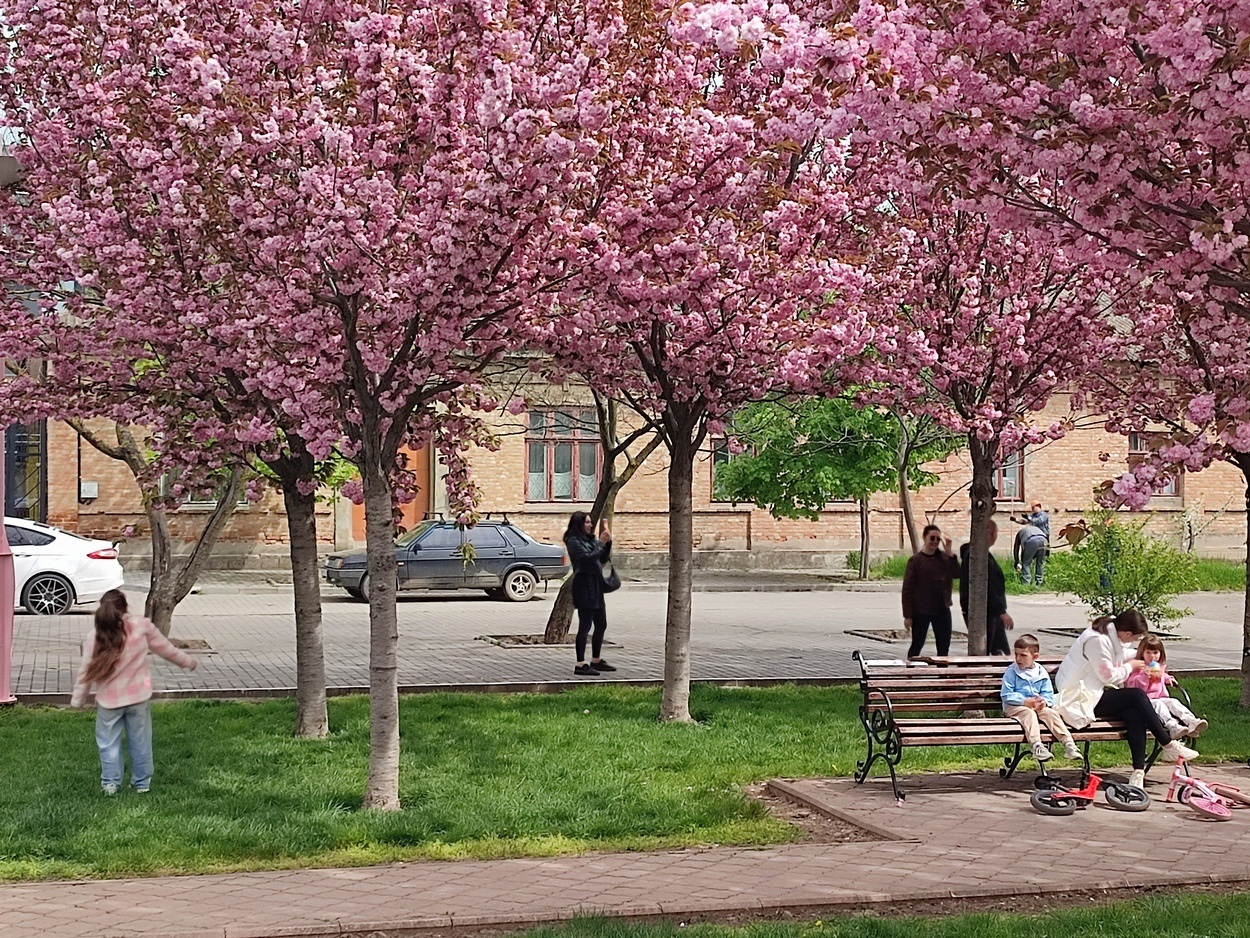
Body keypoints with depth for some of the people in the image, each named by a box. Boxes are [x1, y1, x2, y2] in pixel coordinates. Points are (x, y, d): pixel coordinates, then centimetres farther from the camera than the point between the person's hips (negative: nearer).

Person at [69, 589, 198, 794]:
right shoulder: (141, 626, -10)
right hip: (138, 697, 1)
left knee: (108, 742, 14)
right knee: (140, 741, 14)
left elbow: (86, 672, -4)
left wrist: (77, 699, 9)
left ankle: (110, 783, 15)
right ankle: (142, 782, 21)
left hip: (108, 701, -1)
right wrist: (187, 661, 19)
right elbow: (165, 648, 3)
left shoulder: (95, 637, -9)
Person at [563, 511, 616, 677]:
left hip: (596, 587, 9)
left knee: (601, 625, 14)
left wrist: (607, 543, 2)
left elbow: (603, 558, 16)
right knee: (585, 626, -8)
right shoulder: (574, 541, -9)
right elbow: (588, 557, -20)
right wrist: (601, 543, -16)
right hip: (584, 587, -9)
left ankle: (596, 660, 25)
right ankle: (581, 665, -5)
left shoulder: (590, 539, 15)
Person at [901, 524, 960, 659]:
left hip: (942, 609, 4)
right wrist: (907, 615, -11)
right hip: (921, 611, -4)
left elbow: (957, 574, -6)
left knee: (944, 647, 9)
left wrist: (949, 553, -11)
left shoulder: (944, 558, 6)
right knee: (917, 645, 5)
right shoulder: (916, 560, -7)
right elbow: (907, 588, -8)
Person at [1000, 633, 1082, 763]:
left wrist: (1043, 702, -16)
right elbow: (1006, 695, -9)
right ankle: (1037, 746, -49)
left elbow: (1048, 694, 9)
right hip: (1014, 707, -4)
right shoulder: (1011, 672, -2)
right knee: (1029, 713, -33)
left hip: (1037, 707, 4)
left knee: (1051, 713, -21)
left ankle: (1069, 744, -29)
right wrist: (1025, 701, -19)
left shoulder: (1042, 673, 9)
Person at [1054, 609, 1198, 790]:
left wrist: (1134, 659, 12)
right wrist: (1130, 666, -2)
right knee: (1137, 695, -21)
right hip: (1081, 698, -9)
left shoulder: (1111, 637, 12)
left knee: (1134, 713, -18)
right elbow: (1109, 676, -17)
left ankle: (1138, 771, -24)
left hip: (1095, 694, 9)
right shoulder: (1096, 640, -19)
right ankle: (1169, 745, -11)